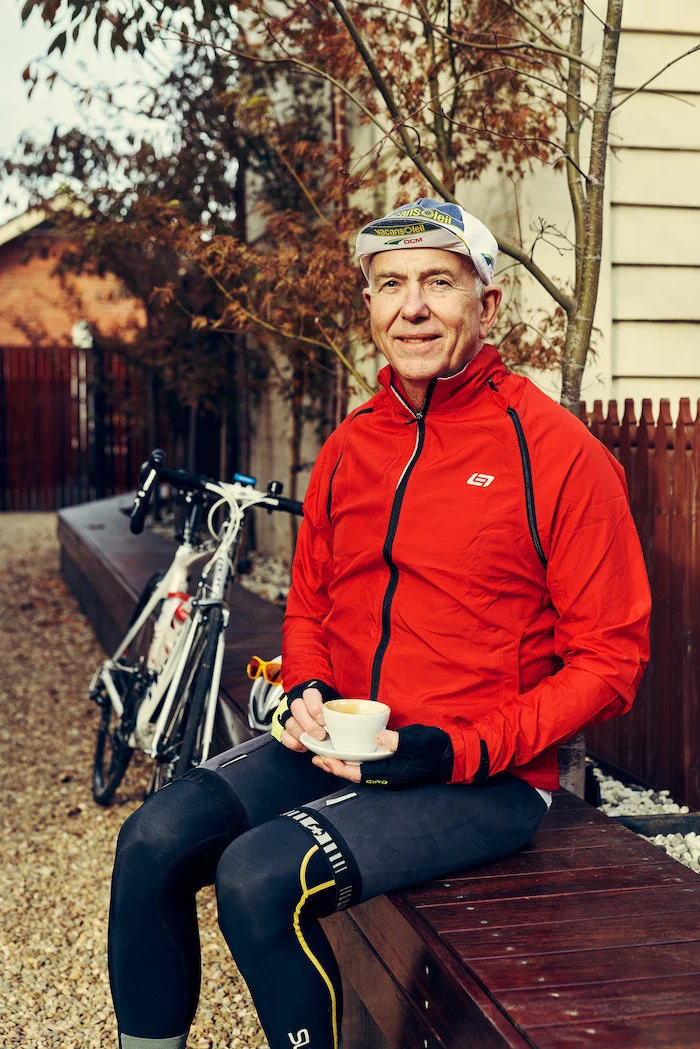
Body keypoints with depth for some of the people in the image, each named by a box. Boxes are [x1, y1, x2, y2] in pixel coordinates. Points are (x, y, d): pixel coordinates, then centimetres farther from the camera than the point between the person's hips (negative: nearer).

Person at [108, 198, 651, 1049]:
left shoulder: (557, 453, -11)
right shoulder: (349, 447, 9)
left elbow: (609, 659, -11)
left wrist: (452, 751, -18)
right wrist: (307, 694, -2)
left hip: (486, 778, -6)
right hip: (338, 745, 6)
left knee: (262, 876, -25)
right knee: (154, 841, -11)